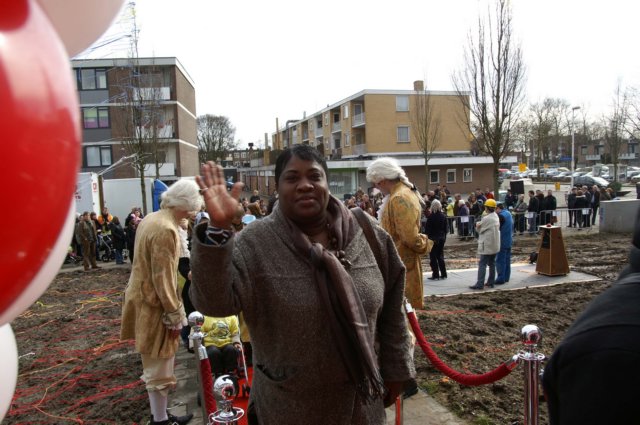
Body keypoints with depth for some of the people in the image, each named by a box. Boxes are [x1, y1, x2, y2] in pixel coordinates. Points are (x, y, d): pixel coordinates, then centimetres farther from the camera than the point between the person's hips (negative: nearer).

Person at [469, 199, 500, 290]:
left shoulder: (486, 219, -19)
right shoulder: (496, 217, 9)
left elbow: (479, 229, -10)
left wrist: (477, 225, 9)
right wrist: (480, 225, 1)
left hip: (486, 245, -9)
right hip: (495, 245, 9)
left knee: (482, 264, -7)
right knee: (492, 263, 15)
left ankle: (480, 284, -8)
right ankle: (491, 282, 21)